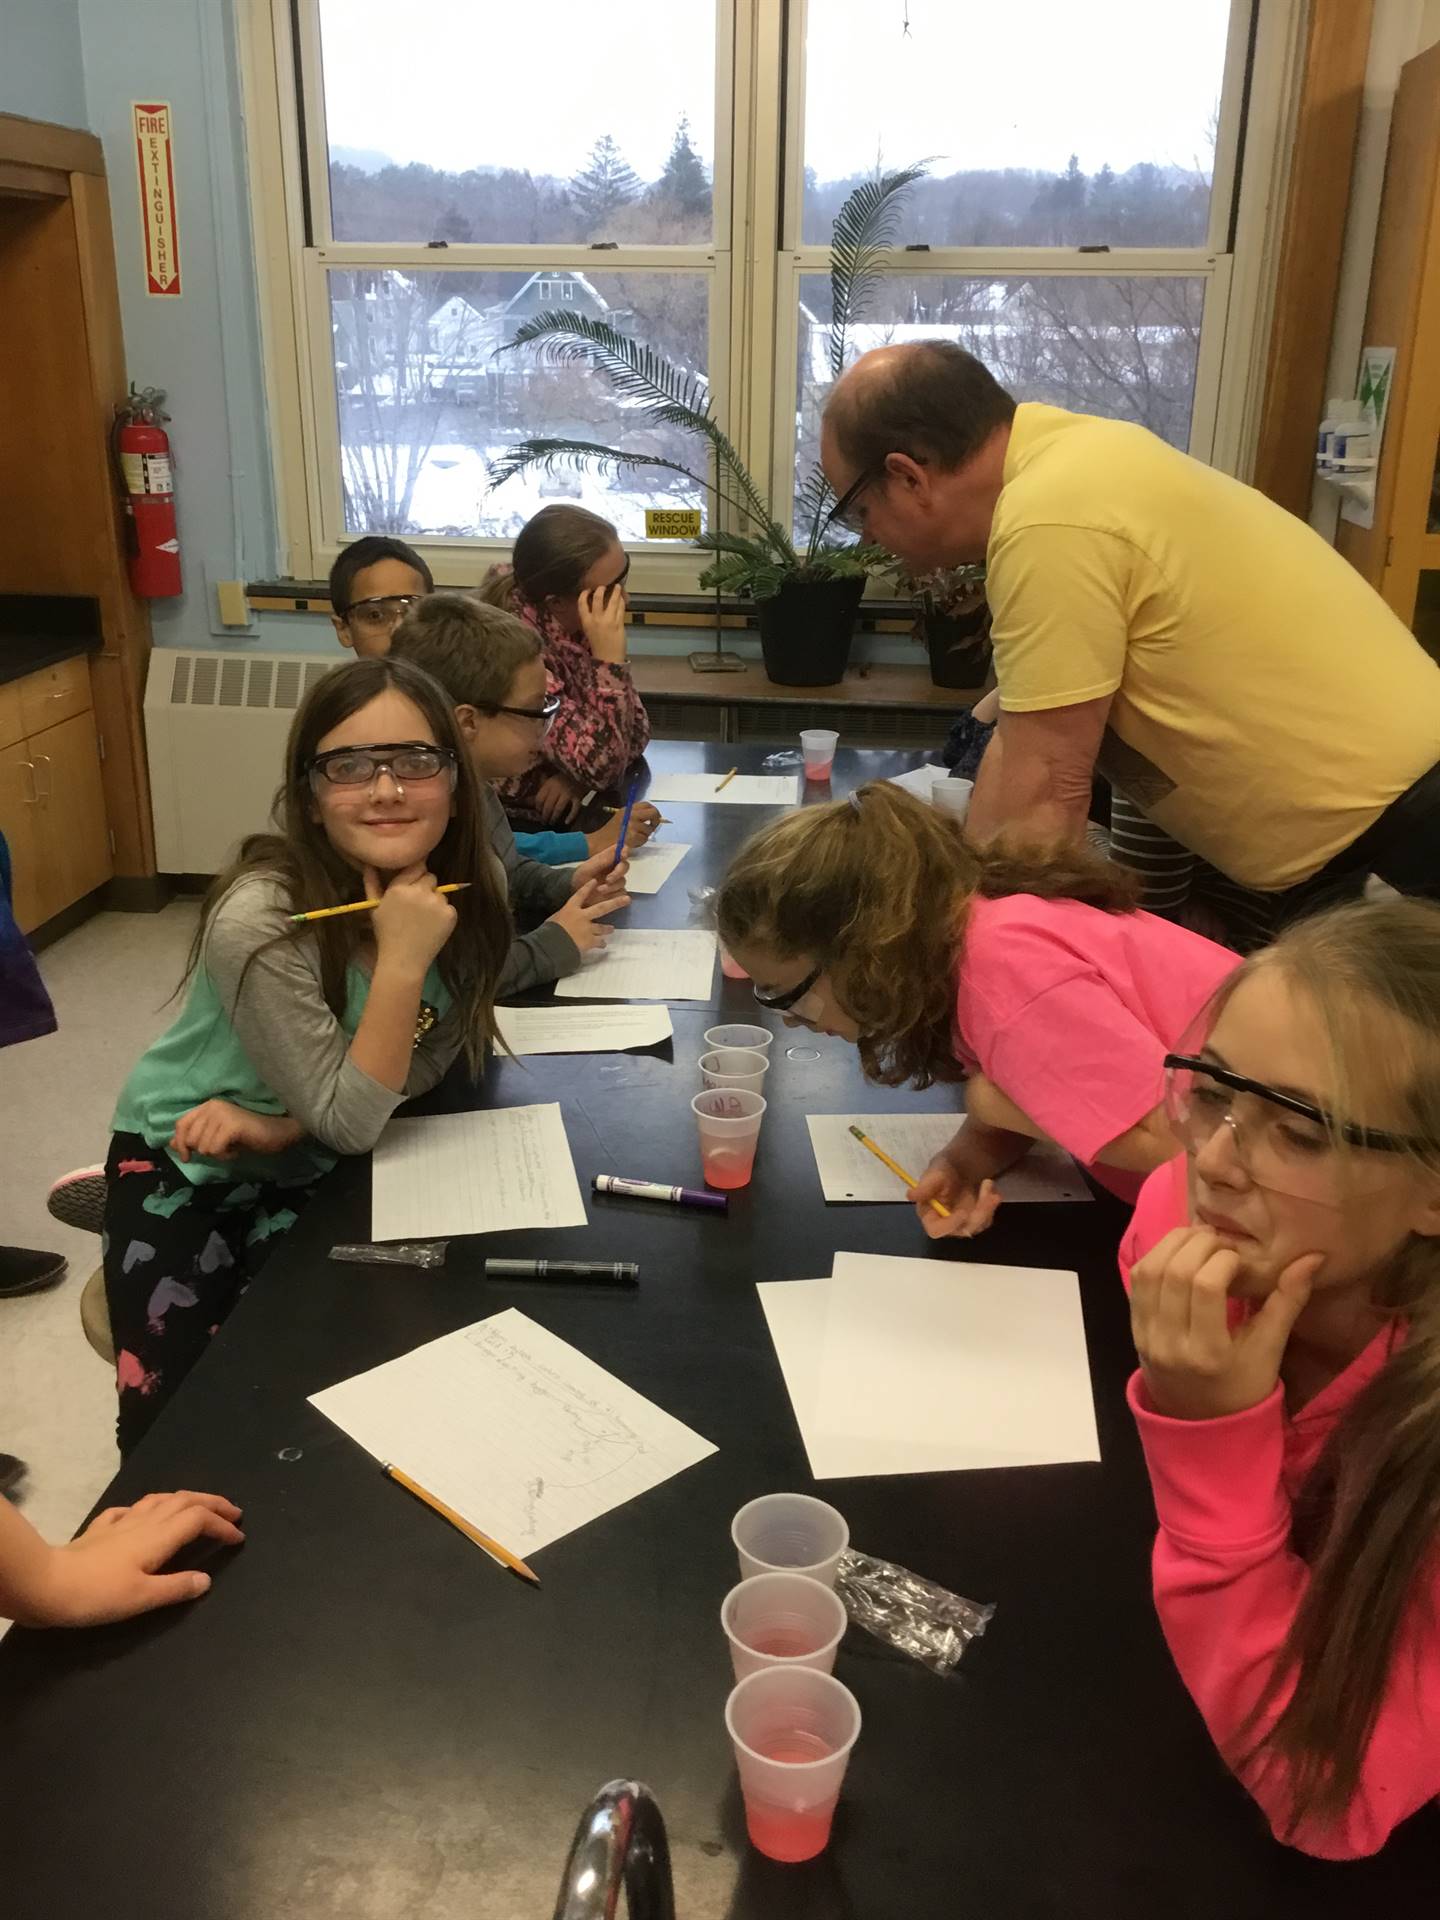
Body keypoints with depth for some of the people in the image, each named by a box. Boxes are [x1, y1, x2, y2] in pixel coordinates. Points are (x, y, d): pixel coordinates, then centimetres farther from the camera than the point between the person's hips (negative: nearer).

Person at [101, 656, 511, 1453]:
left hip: (314, 1173, 4)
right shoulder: (260, 922, -32)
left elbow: (419, 1065, -5)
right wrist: (401, 962, -38)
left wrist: (279, 1127, -20)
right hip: (187, 1171, -4)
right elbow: (349, 1121, -26)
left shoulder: (472, 890, -16)